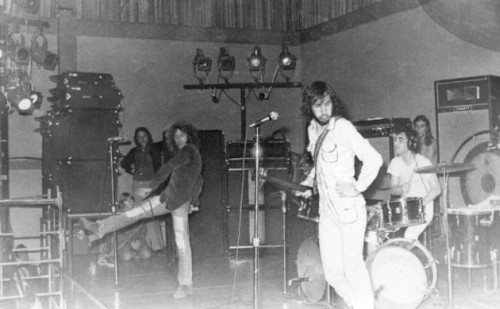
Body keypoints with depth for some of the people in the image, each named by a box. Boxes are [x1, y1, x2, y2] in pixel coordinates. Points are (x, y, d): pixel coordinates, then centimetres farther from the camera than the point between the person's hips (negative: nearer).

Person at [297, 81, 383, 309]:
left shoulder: (343, 127, -9)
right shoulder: (313, 130, 13)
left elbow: (374, 159, -13)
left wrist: (358, 187, -15)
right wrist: (308, 183, 13)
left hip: (348, 207, -7)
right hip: (326, 211, 7)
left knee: (352, 265, -8)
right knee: (332, 273, 7)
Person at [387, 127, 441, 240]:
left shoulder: (423, 163, -13)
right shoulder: (395, 162, 2)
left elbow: (436, 189, -10)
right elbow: (393, 189, 2)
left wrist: (421, 204, -24)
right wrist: (401, 189, -21)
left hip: (424, 210, -5)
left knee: (409, 235, -28)